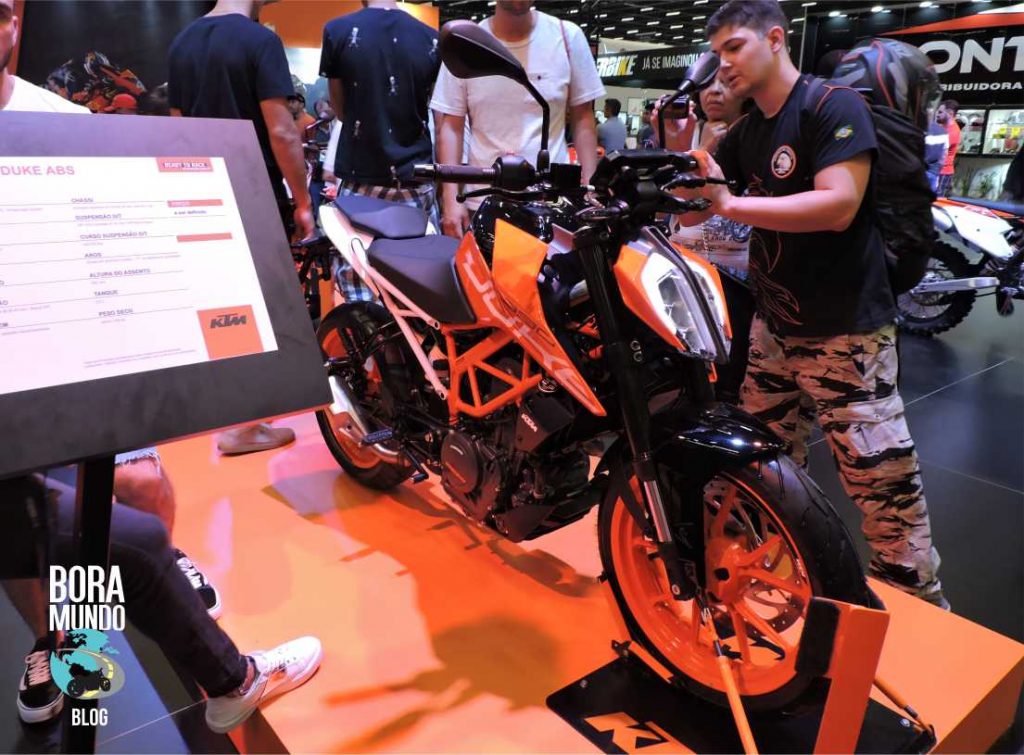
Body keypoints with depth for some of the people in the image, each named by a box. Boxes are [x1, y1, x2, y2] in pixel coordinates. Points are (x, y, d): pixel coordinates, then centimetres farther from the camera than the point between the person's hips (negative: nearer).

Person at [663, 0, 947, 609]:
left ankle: (921, 608, 14)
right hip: (773, 325, 8)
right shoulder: (745, 133, 12)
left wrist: (729, 204, -26)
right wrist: (678, 146, -5)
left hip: (845, 331, -7)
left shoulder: (834, 105, -11)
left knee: (882, 478, -4)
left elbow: (838, 206, -25)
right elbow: (692, 212, 10)